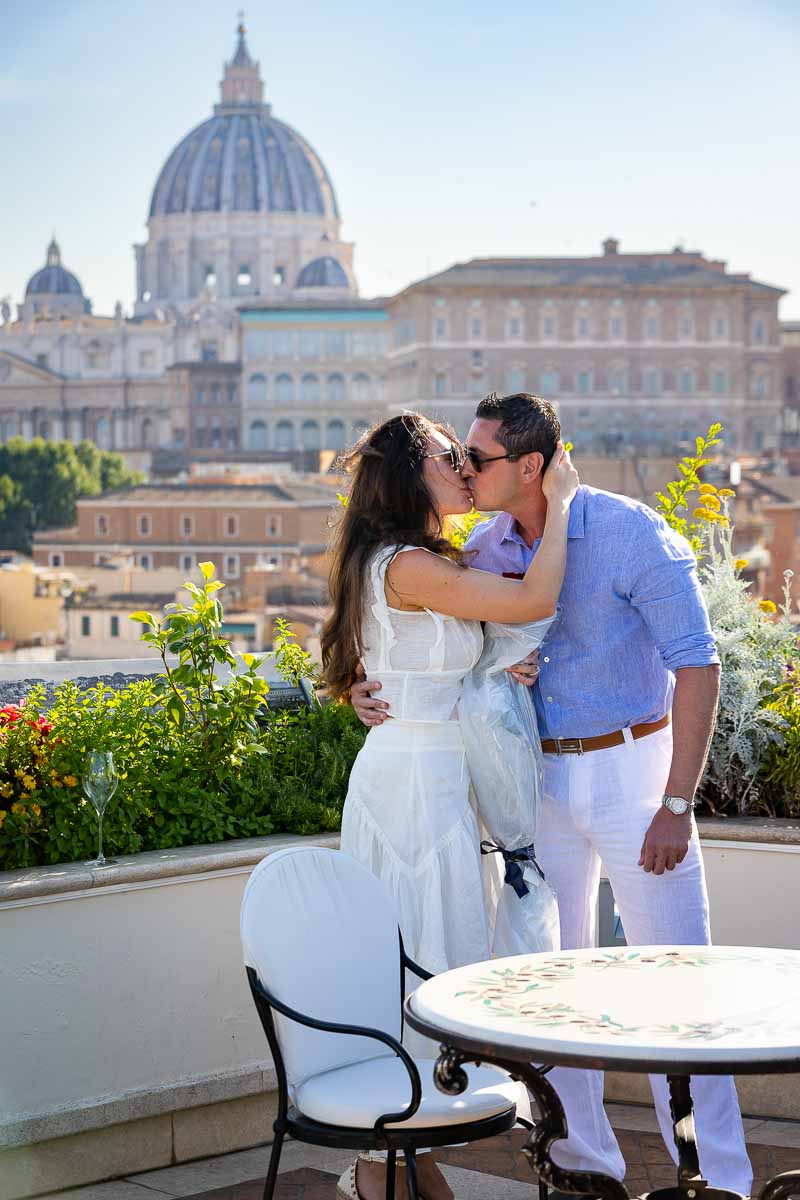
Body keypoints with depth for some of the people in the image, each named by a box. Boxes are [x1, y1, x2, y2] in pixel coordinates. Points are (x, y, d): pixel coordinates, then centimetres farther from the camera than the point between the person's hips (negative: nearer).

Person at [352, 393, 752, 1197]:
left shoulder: (629, 533, -16)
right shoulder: (486, 548, 1)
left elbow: (697, 666, -17)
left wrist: (677, 806, -21)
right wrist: (370, 687, -11)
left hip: (633, 773, -6)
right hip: (543, 779, 6)